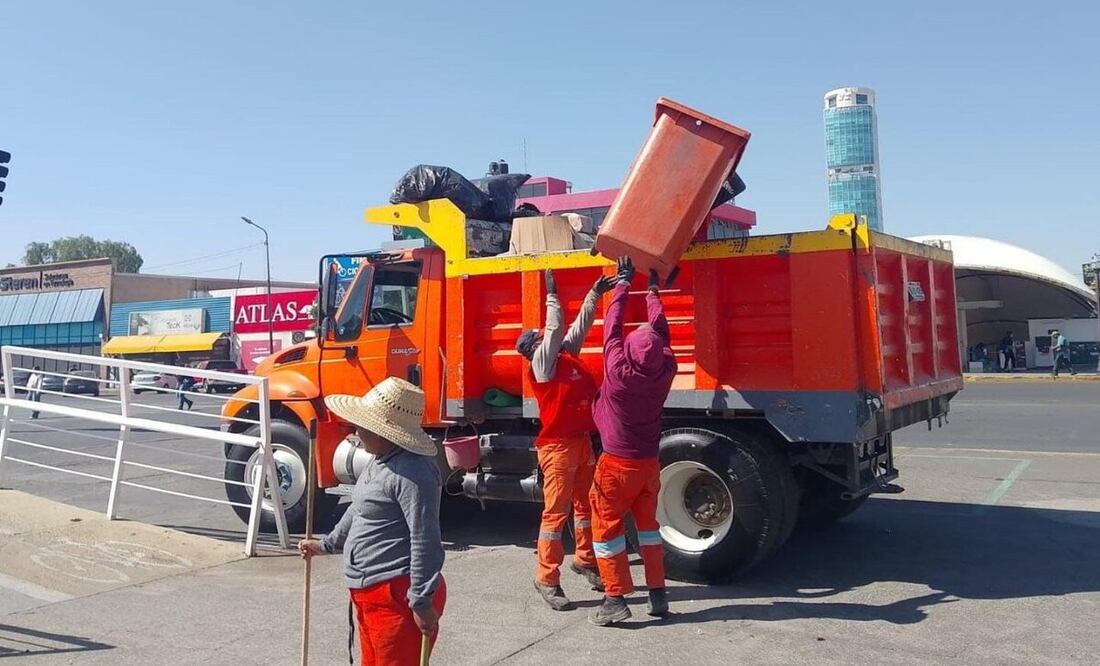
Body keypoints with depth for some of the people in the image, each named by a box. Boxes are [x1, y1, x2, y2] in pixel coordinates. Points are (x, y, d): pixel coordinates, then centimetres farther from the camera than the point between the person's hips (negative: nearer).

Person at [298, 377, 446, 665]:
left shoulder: (413, 472, -23)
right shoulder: (381, 460, 10)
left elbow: (425, 541, -25)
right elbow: (361, 510, 27)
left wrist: (421, 602, -22)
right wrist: (327, 544, 36)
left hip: (397, 595, -10)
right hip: (370, 592, 11)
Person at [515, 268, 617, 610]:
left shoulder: (566, 354, 13)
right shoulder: (542, 362, -8)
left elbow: (580, 325, 20)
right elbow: (555, 328, -15)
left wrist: (595, 293, 20)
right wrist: (552, 295, -9)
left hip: (582, 441, 8)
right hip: (558, 445, -8)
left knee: (585, 504, 19)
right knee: (555, 512, -4)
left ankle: (585, 560, 36)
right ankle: (547, 580, 3)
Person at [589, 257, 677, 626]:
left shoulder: (619, 369, -21)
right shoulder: (665, 370, -11)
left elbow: (613, 324, -11)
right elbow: (661, 331, 3)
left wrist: (624, 280, 1)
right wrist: (653, 288, 15)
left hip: (617, 463, -5)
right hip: (649, 462, 5)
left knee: (607, 527, 4)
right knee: (648, 524, 17)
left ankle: (615, 598, 1)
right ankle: (658, 594, 20)